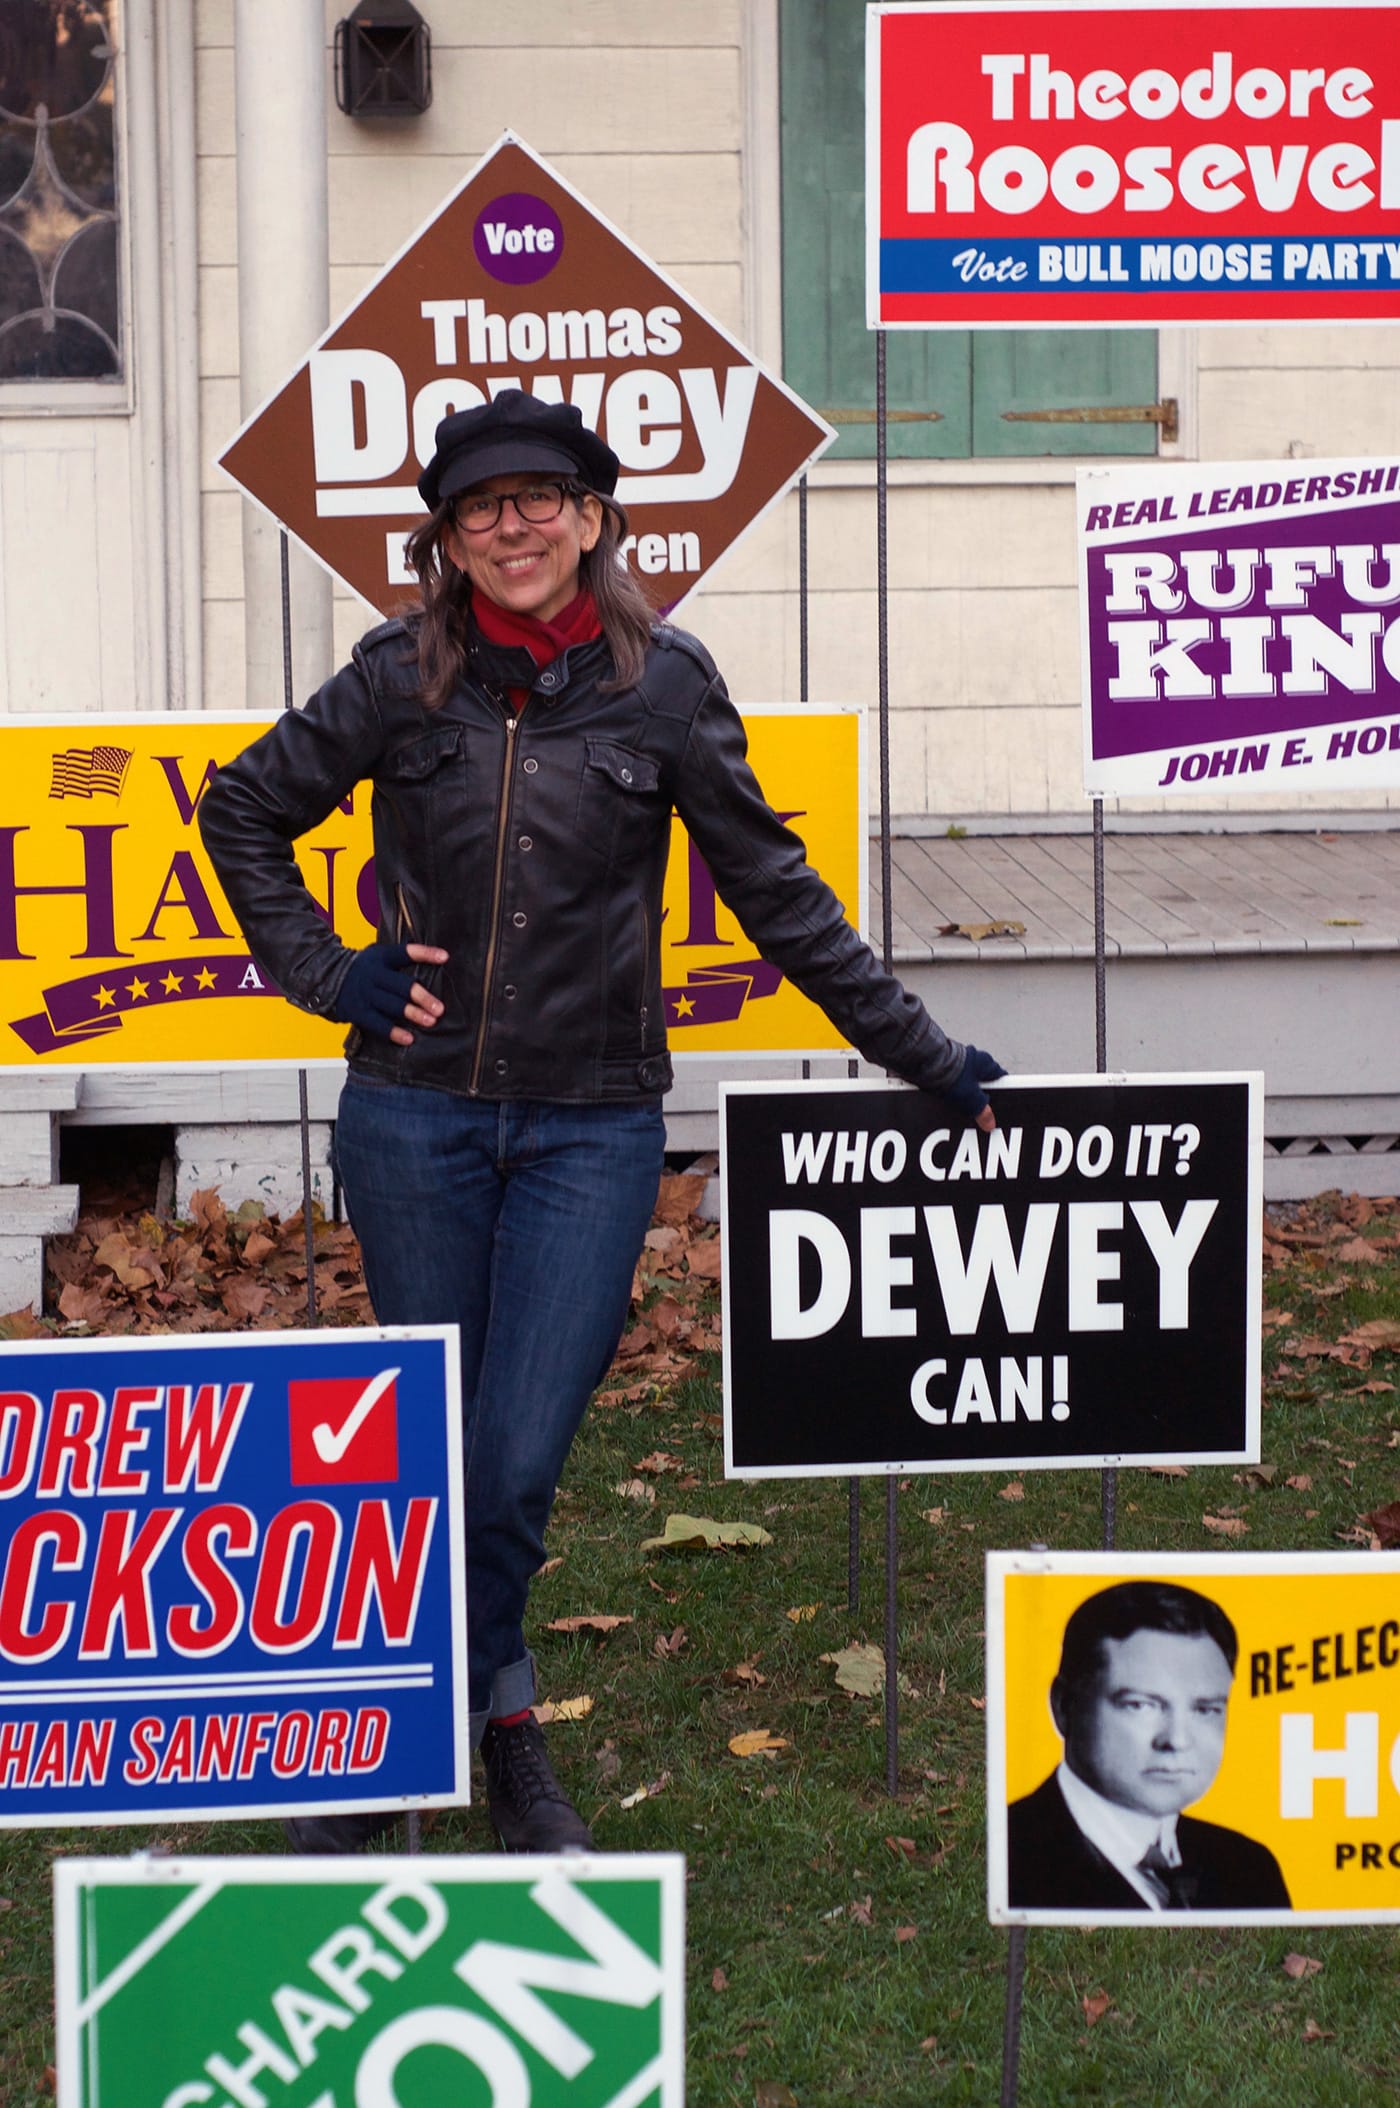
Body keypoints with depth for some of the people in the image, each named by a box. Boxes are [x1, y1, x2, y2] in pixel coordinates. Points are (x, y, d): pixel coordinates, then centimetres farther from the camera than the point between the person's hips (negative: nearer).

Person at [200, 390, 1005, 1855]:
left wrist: (926, 1057, 5)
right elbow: (241, 812, 15)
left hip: (592, 1128, -1)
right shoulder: (402, 680, 1)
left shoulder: (664, 685, 0)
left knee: (517, 1465, -5)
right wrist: (327, 972, 3)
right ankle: (493, 1725, 26)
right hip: (415, 1115, 1)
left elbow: (773, 892, 5)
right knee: (429, 1451, 7)